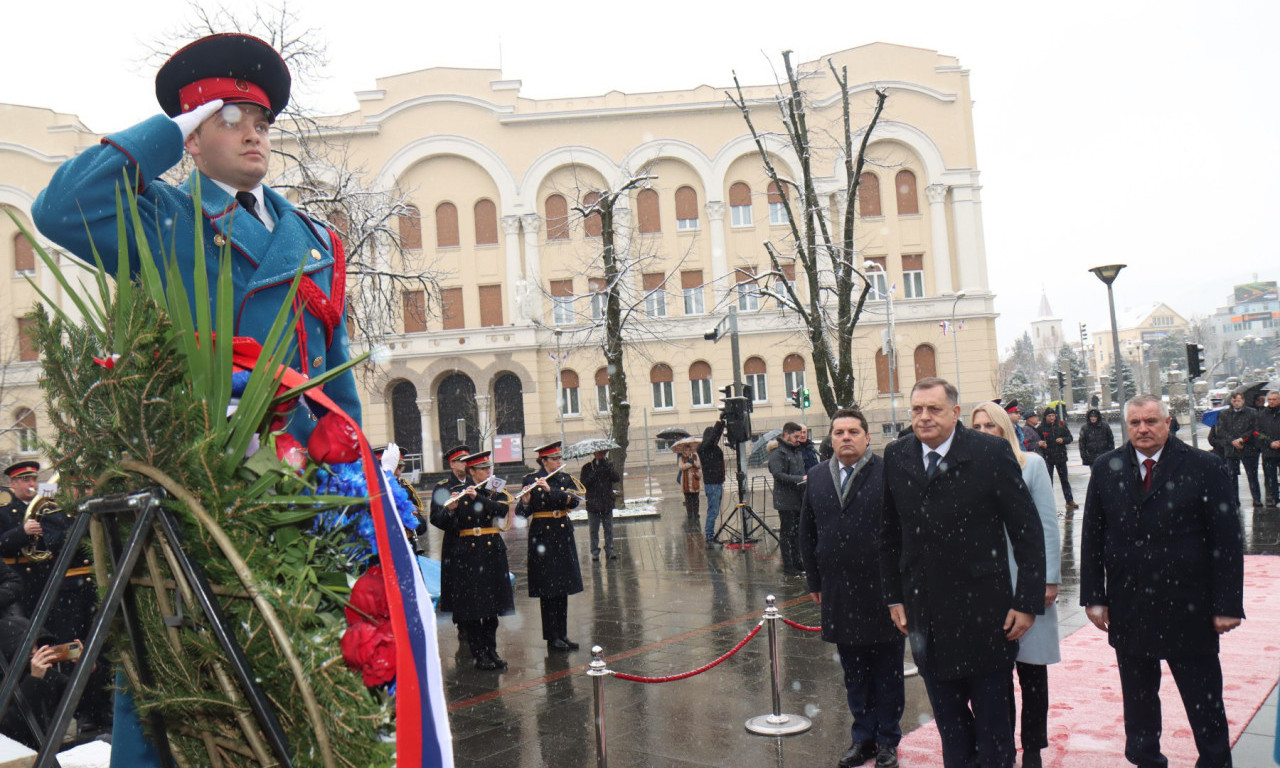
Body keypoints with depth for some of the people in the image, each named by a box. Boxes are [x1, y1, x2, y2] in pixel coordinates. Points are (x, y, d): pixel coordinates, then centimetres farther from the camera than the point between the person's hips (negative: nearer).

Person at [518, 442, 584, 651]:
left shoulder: (566, 479, 8)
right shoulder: (530, 480, -4)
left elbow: (574, 500, -10)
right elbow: (524, 513, -7)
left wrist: (550, 490, -21)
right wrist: (526, 500, -28)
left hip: (563, 535, 5)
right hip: (542, 535, -5)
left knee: (563, 587, 9)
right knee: (548, 588, -2)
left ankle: (562, 634, 18)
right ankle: (552, 637, 5)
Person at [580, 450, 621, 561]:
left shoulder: (608, 466, 8)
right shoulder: (587, 468, 1)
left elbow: (618, 479, -7)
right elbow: (583, 484, -8)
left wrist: (607, 467, -16)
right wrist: (594, 473, -18)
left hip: (607, 504, 2)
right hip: (593, 505, -2)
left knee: (609, 530, 5)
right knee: (594, 531, 4)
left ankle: (609, 551, 15)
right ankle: (595, 552, 12)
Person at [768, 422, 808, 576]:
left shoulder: (797, 451, 17)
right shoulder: (777, 453, -12)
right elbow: (779, 475, -22)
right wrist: (801, 479, -26)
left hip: (799, 499, 8)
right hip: (786, 501, -8)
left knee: (797, 532, 14)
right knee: (786, 533, -1)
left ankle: (797, 562, 23)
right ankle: (787, 565, 6)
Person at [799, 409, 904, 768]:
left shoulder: (888, 473, -8)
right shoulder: (817, 477, 7)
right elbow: (807, 533, 13)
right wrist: (814, 581, 11)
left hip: (883, 589, -4)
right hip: (839, 594, 4)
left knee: (887, 672, 10)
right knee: (854, 674, 15)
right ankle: (863, 738, 28)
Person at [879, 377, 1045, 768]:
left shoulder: (992, 453, -9)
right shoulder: (896, 456, 2)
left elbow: (1027, 530, -8)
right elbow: (890, 534, 10)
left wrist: (1028, 601, -10)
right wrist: (894, 596, 9)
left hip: (983, 610, -3)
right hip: (925, 611, 4)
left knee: (992, 717, 12)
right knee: (948, 720, 16)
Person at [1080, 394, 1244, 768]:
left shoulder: (1205, 468, -6)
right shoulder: (1106, 468, 2)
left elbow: (1228, 542, -7)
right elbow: (1092, 537, 4)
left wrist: (1227, 604, -9)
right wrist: (1094, 597, 1)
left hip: (1189, 608, -3)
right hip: (1128, 608, 3)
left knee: (1204, 701, 9)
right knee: (1138, 698, 16)